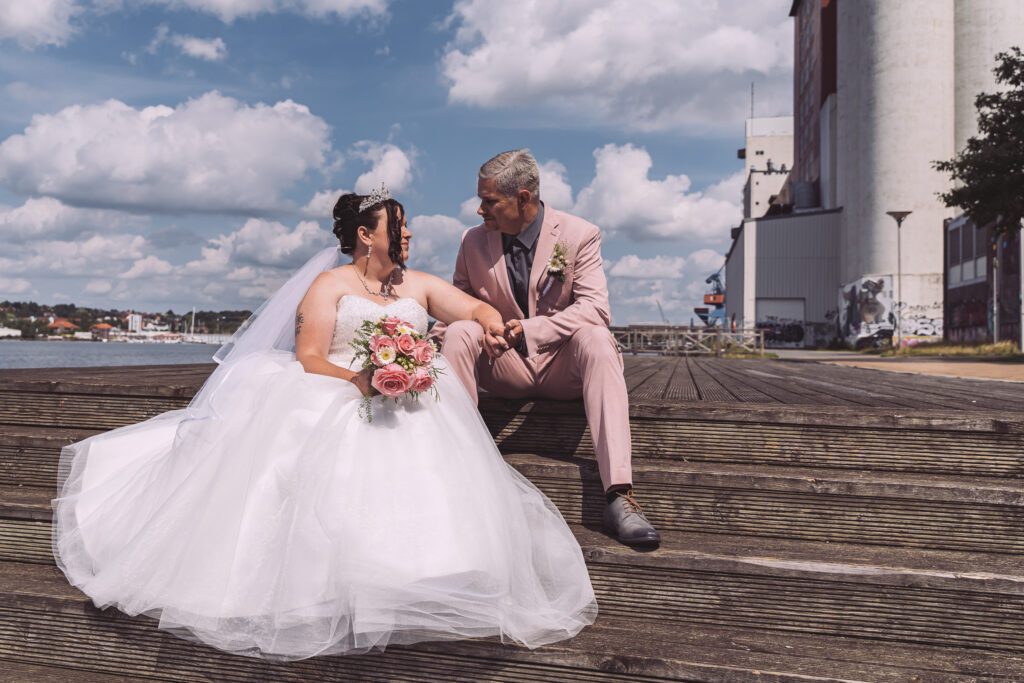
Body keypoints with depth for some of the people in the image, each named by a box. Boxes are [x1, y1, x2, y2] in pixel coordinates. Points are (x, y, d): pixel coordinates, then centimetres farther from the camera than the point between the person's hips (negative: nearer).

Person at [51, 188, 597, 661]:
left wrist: (491, 326, -10)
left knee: (421, 479, -27)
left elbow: (478, 308, 15)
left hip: (410, 409, 3)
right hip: (332, 403, -3)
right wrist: (359, 381, -20)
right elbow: (307, 358, -1)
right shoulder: (330, 284, 9)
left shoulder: (420, 286, 22)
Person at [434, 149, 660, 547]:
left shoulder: (579, 235, -6)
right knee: (457, 333, -25)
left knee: (595, 337, -35)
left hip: (563, 366, -2)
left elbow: (594, 307, -17)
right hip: (504, 367, 3)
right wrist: (432, 338, -13)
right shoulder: (473, 241, 3)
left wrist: (530, 330, -30)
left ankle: (618, 493, -43)